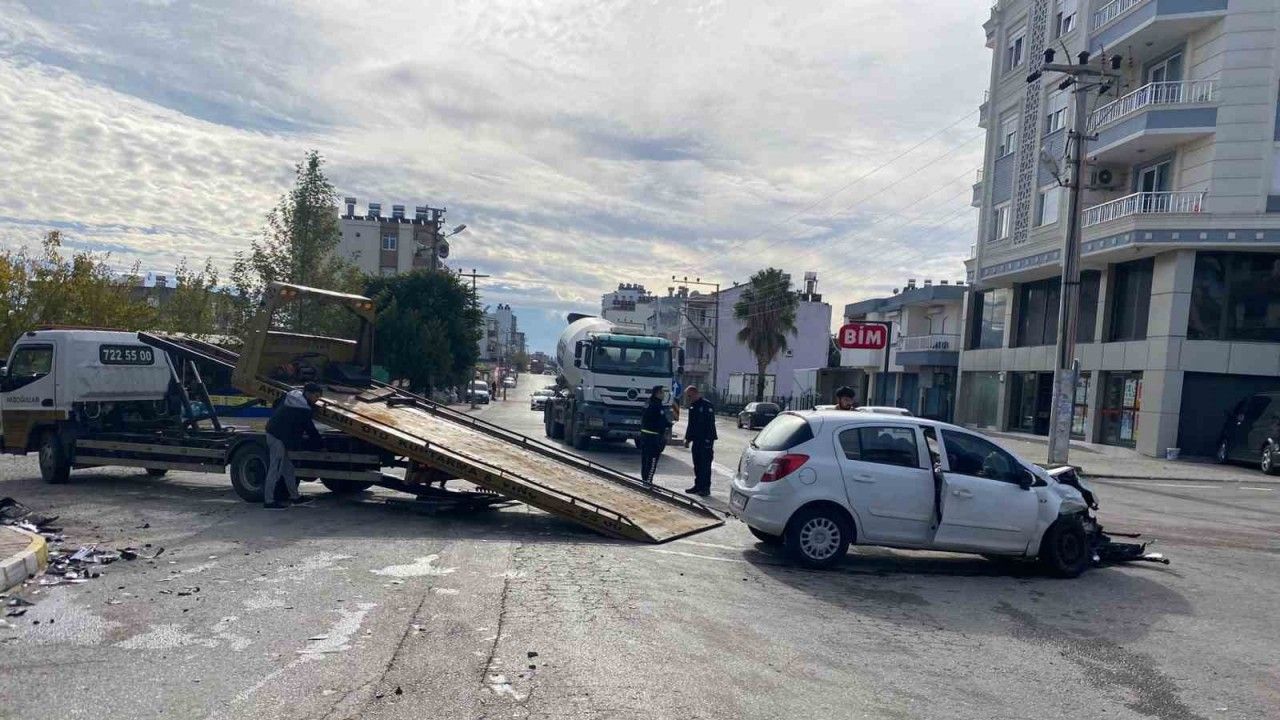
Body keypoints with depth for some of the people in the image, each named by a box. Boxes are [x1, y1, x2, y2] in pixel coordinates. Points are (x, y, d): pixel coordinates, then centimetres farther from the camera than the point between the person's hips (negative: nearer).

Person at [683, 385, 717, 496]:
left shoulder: (706, 405, -13)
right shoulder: (692, 406, 15)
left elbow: (710, 424, -18)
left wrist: (708, 440, -22)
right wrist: (687, 438, 19)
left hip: (705, 441, -9)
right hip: (696, 440, 9)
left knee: (705, 465, -5)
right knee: (697, 465, 12)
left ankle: (706, 488, 0)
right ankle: (698, 486, 20)